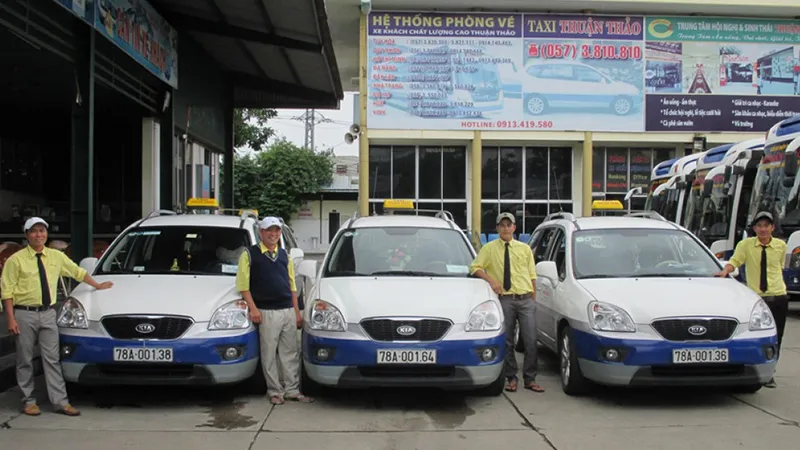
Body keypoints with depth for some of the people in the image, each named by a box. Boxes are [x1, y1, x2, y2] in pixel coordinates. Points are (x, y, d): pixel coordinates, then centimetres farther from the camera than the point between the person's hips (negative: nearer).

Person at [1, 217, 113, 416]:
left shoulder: (57, 256, 9)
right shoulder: (16, 260, -3)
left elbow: (78, 272, 23)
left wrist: (97, 285, 29)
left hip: (48, 313, 3)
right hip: (25, 314, -3)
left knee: (52, 359, 1)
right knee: (25, 360, 5)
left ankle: (60, 402, 2)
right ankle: (29, 401, 16)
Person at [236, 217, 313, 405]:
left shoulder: (285, 255, 15)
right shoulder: (250, 254, -1)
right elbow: (243, 285, -6)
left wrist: (297, 311, 12)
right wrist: (253, 308, -14)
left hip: (288, 311, 5)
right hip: (266, 312, -5)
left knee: (291, 353, 8)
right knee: (269, 354, 2)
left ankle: (292, 390, 16)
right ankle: (275, 391, 13)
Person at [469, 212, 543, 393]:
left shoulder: (525, 249, 13)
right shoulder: (489, 248, 6)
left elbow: (532, 276, 13)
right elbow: (475, 267, 0)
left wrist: (533, 298, 7)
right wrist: (491, 281, -12)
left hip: (526, 299, 1)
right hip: (505, 300, -1)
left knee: (531, 341, -2)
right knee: (507, 342, 3)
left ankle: (530, 379, 8)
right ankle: (511, 378, 14)